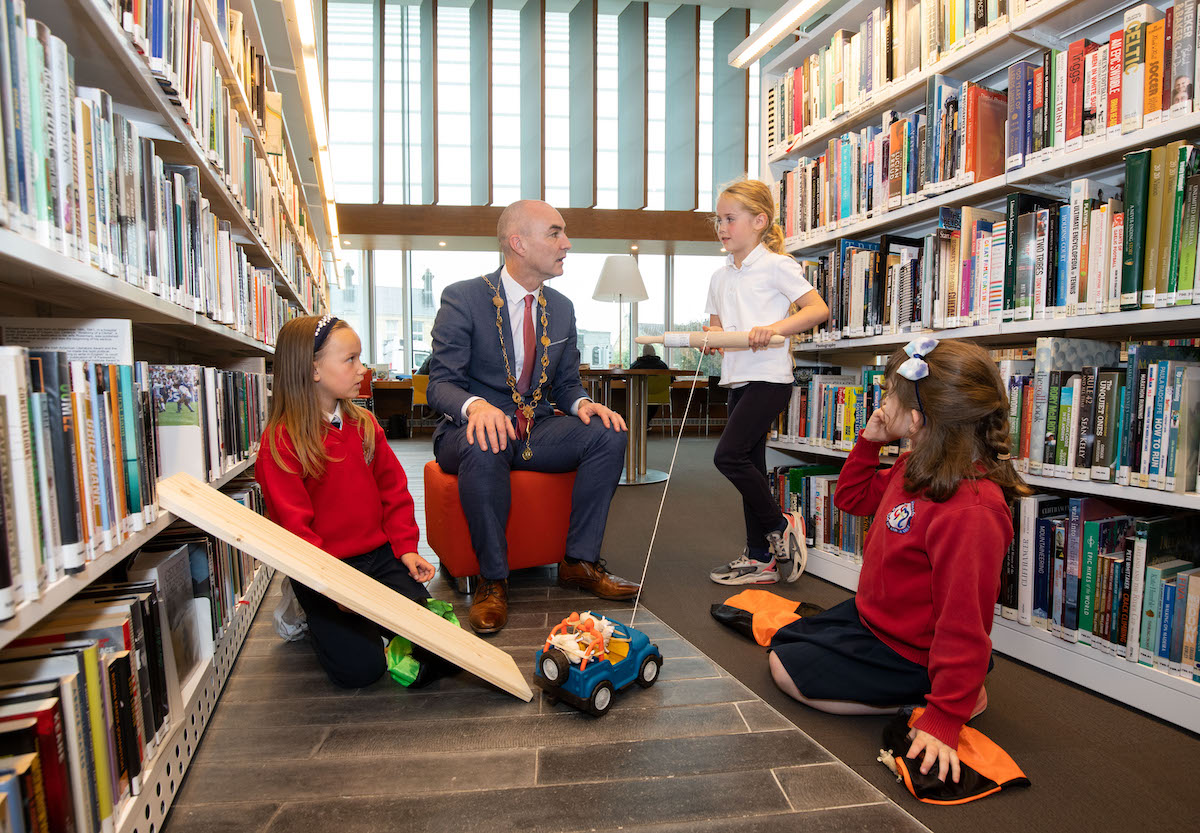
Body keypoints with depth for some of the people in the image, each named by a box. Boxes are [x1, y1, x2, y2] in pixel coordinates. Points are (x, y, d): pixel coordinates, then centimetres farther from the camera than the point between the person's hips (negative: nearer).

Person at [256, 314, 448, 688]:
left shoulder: (364, 424, 7)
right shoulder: (281, 442, -12)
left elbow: (393, 489, 10)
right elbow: (292, 526, -15)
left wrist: (406, 546, -2)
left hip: (380, 556, 5)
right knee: (360, 668, -13)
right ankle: (310, 613, 15)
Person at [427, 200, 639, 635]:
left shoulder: (561, 308, 9)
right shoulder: (462, 298, -8)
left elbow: (566, 382, 14)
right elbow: (440, 384, -13)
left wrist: (583, 403, -11)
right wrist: (475, 406, -37)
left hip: (536, 429, 5)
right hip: (472, 431, -5)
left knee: (609, 433, -18)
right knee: (485, 447, -39)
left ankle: (580, 561, -8)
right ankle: (492, 579, -20)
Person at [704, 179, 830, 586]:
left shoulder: (776, 265, -4)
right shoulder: (720, 277, 16)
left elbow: (818, 309, -10)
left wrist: (775, 327, -23)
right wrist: (710, 338, -2)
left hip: (769, 376, -8)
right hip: (737, 378, 8)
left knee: (728, 455, -16)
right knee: (749, 462, 8)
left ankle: (781, 526, 6)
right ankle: (760, 558, 18)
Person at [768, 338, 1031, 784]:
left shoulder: (970, 511, -35)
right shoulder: (914, 468, -5)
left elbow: (964, 625, -33)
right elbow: (852, 498, 14)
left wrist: (944, 720, -29)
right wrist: (869, 443, -2)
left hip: (907, 651, -9)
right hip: (872, 614, 10)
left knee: (786, 670, -3)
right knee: (781, 644, 22)